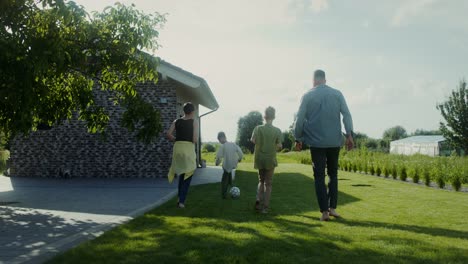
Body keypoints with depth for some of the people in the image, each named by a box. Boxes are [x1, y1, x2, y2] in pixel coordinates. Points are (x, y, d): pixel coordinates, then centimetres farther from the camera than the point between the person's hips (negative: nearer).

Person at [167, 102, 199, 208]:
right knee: (187, 177, 7)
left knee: (182, 173, 24)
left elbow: (169, 134, -1)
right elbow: (195, 139, -10)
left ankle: (180, 198, 17)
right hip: (189, 149, -4)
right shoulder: (194, 122, -1)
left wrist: (177, 140, 15)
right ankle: (181, 201, -1)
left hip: (177, 148, 4)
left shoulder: (176, 121, 10)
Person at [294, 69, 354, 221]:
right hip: (334, 141, 2)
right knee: (333, 174, 16)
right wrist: (349, 135, -2)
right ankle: (332, 207, 11)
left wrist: (298, 139, 8)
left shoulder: (308, 96, 2)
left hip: (316, 142, -2)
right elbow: (346, 115, -1)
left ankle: (324, 211, -2)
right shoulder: (337, 94, 6)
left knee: (319, 176, 3)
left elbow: (299, 119, -1)